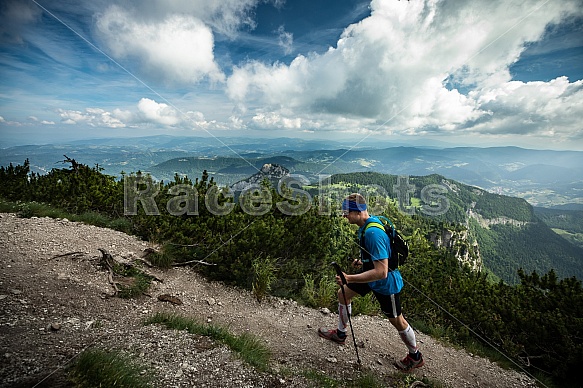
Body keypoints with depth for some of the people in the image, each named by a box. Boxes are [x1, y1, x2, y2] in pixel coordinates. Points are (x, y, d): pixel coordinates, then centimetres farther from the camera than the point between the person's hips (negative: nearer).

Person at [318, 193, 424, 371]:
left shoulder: (373, 233, -36)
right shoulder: (369, 221, -6)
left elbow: (381, 273, -38)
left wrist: (349, 278, -37)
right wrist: (363, 260, 5)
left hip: (385, 283, -9)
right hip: (371, 273, 9)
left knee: (396, 320, 13)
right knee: (343, 294, 16)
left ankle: (416, 357, 41)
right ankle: (340, 334, 39)